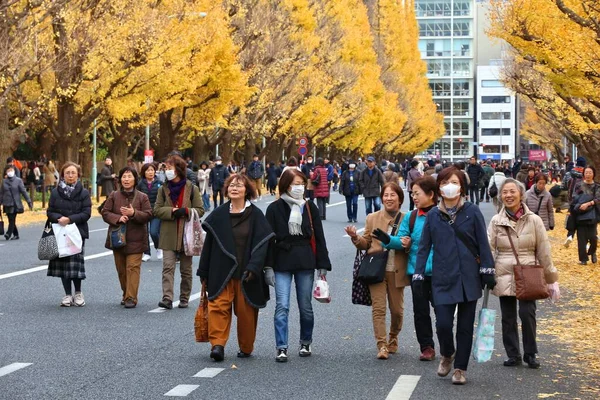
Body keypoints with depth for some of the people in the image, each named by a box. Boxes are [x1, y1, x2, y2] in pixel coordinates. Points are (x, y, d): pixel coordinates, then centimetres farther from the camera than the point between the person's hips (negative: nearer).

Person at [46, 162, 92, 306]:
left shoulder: (84, 193, 1)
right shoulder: (56, 192, 6)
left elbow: (86, 213, -5)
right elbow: (50, 212, 5)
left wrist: (70, 219, -17)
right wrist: (58, 218, -17)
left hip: (78, 231, -2)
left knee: (76, 261, -7)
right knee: (63, 263, 3)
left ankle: (78, 293, 12)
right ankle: (68, 295, 13)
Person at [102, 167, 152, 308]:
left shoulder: (142, 197, 1)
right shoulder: (114, 196, 6)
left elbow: (148, 215, -4)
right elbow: (105, 212, 2)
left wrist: (133, 213, -20)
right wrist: (118, 218, -15)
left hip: (135, 239, -3)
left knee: (133, 267, -11)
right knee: (121, 269, 9)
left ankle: (131, 297, -11)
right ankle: (126, 294, 24)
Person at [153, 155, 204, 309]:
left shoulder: (191, 188, -2)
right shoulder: (164, 189, 5)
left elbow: (200, 210, -1)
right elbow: (157, 210, 1)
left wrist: (186, 211, -18)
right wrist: (172, 211, -16)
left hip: (186, 235, -1)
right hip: (169, 235, 1)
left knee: (186, 270, 9)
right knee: (168, 267, -10)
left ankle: (184, 299, 20)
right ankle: (167, 298, -16)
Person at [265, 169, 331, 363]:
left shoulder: (310, 207, 7)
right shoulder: (275, 208, 1)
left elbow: (319, 238, 8)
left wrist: (323, 265, 3)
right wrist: (268, 267, -6)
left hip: (305, 262, 2)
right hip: (282, 262, -2)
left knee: (305, 306, 8)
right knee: (282, 306, -8)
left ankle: (306, 343, 24)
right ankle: (281, 348, -6)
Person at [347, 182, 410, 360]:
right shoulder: (372, 218, 6)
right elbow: (366, 244, 10)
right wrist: (355, 237, -10)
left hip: (396, 271, 0)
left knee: (397, 310, 9)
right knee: (379, 308, -8)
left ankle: (393, 339, 32)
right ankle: (382, 346, -6)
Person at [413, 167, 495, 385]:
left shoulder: (472, 211, -2)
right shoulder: (433, 215, 3)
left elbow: (483, 243, 0)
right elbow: (424, 247, 7)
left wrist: (487, 271, -5)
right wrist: (418, 275, 2)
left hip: (469, 278, 0)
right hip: (443, 279, 1)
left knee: (465, 326, 6)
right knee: (443, 323, -6)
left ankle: (460, 368, 20)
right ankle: (447, 355, 24)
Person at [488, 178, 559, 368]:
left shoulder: (533, 220, -2)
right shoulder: (496, 221, 1)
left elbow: (543, 252, 1)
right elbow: (489, 250, 0)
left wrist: (551, 279, 3)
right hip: (504, 277, 2)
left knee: (527, 314, -11)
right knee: (508, 317, 6)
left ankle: (531, 354, 6)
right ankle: (513, 355, 18)